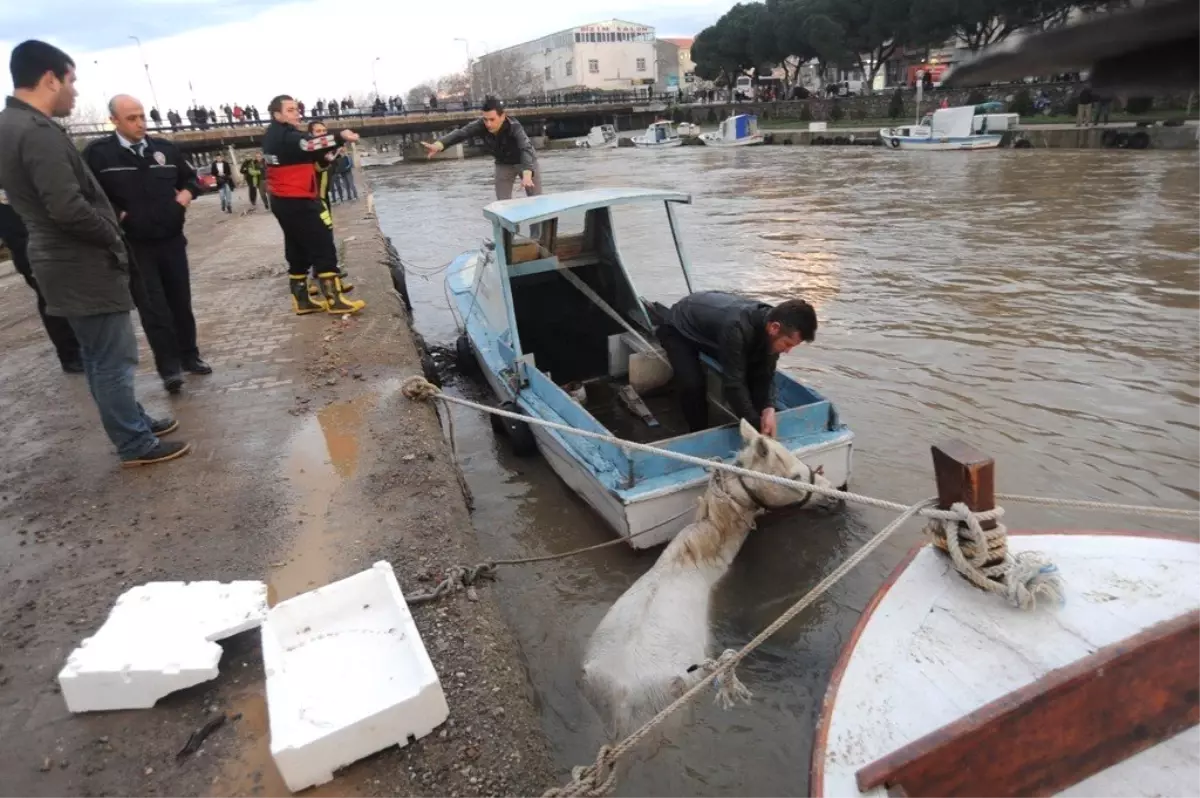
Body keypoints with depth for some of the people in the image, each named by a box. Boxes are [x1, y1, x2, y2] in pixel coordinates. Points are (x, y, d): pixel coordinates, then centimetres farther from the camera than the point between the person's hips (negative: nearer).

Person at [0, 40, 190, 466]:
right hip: (83, 265, -10)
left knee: (99, 356, 18)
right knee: (114, 359, -1)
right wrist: (113, 237, -10)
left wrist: (107, 229, 11)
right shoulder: (39, 132, -20)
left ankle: (134, 422, 32)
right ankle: (136, 444, 10)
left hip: (67, 259, 10)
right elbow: (69, 208, -27)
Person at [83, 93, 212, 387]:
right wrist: (114, 215, -15)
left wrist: (188, 192, 0)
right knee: (153, 309, -4)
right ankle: (169, 367, 2)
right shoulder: (97, 153, -7)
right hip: (133, 246, -4)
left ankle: (189, 356, 24)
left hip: (172, 240, 4)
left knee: (181, 301, 12)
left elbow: (191, 176, 20)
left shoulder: (165, 149, 6)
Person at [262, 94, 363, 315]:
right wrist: (340, 137, -43)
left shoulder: (273, 136, 17)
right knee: (323, 248, -9)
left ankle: (302, 301, 19)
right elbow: (309, 145, -33)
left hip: (283, 202, 10)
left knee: (298, 251, 14)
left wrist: (324, 157, -5)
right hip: (297, 202, -10)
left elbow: (304, 154, 11)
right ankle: (334, 301, -11)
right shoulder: (285, 136, -15)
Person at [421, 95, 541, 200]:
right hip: (503, 164, 3)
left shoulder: (514, 127, -36)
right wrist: (438, 145, -59)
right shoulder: (481, 125, -26)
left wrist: (527, 175, -71)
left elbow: (526, 149, -51)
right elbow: (460, 133, -39)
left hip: (525, 162, -3)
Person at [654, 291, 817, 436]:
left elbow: (764, 375, -16)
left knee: (752, 375, -3)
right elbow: (733, 383, -42)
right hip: (678, 328, -7)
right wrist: (758, 429, -39)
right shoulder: (737, 328, -45)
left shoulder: (771, 319, -22)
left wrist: (768, 409, -33)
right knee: (693, 385, -26)